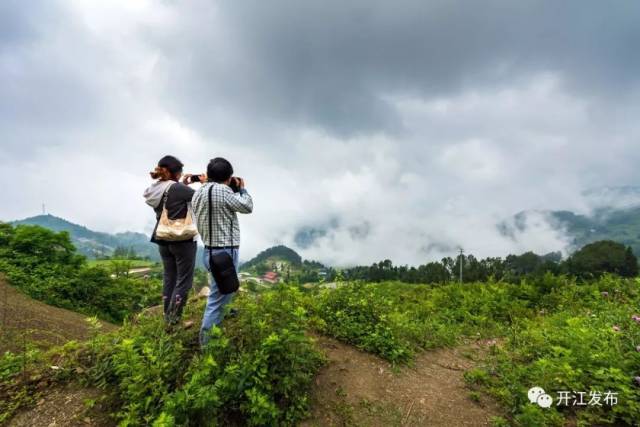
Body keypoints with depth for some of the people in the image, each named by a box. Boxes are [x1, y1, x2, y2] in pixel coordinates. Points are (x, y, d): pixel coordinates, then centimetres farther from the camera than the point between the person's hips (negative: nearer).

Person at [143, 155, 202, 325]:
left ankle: (167, 316, 25)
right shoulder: (176, 188, -20)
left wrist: (183, 184, 10)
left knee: (169, 277, 16)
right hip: (183, 240, -7)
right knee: (184, 280, 4)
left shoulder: (153, 190, 3)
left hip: (163, 240, 7)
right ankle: (174, 319, 5)